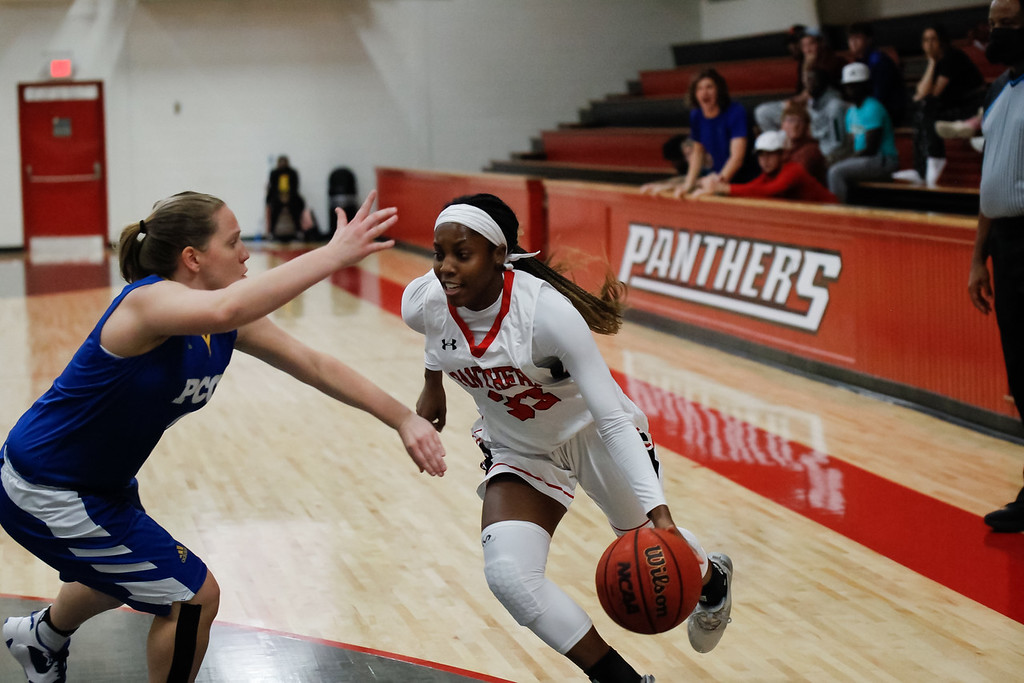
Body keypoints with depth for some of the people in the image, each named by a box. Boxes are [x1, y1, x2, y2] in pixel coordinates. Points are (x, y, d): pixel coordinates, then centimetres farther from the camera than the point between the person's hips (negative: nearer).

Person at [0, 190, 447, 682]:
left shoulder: (229, 327, -5)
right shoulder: (147, 301, -30)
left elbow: (315, 367, -3)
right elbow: (222, 309, -53)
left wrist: (402, 419, -11)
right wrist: (335, 253, -53)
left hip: (98, 480, 10)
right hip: (45, 490, -10)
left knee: (129, 575, 35)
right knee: (193, 596, -7)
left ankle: (41, 637, 63)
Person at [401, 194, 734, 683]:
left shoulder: (546, 311, -37)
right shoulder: (422, 303, -24)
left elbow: (613, 419, -37)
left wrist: (658, 511, -46)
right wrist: (432, 385, 16)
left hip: (593, 435, -3)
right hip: (518, 454, 3)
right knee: (509, 577, -20)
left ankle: (711, 578, 59)